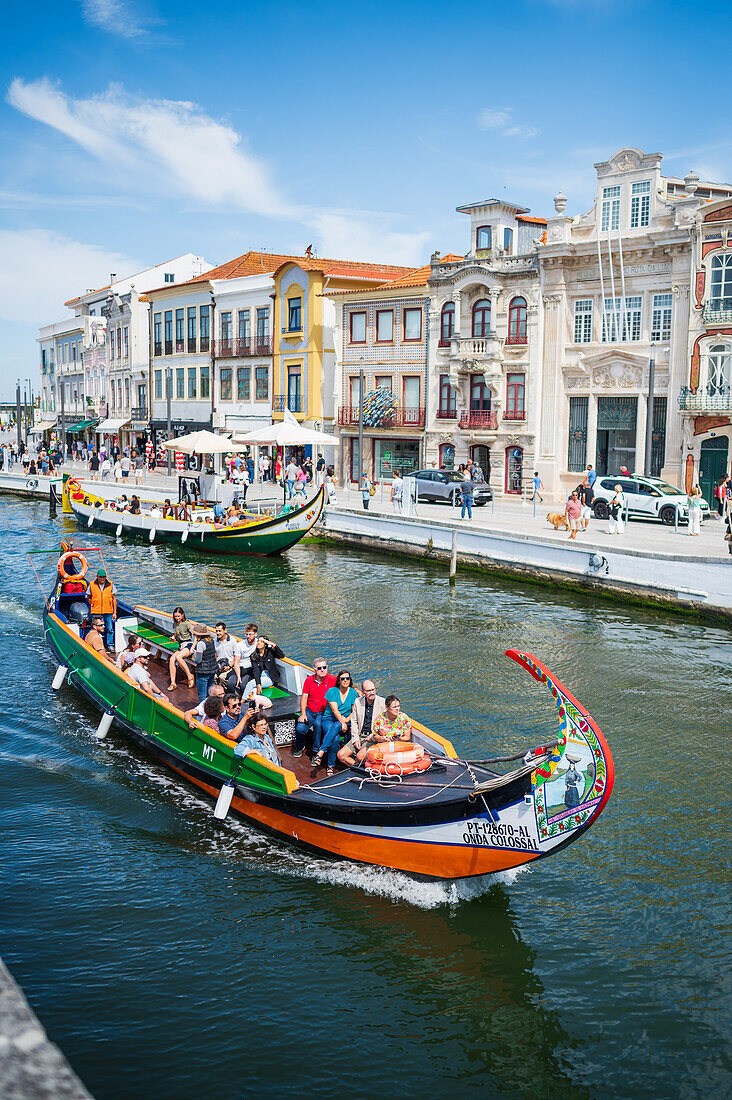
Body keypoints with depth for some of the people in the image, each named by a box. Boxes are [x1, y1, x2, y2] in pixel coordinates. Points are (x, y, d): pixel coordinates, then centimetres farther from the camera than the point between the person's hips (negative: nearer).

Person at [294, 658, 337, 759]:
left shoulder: (332, 680, -5)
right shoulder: (309, 680, 3)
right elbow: (304, 697, 4)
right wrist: (303, 714, -5)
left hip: (324, 712, -2)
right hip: (310, 711, 2)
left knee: (318, 724, -34)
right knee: (300, 729, -20)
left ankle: (316, 752, -15)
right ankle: (299, 747, 15)